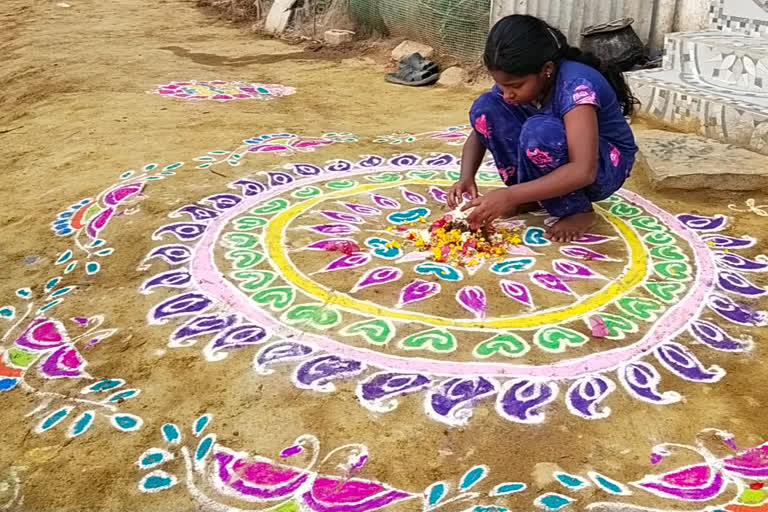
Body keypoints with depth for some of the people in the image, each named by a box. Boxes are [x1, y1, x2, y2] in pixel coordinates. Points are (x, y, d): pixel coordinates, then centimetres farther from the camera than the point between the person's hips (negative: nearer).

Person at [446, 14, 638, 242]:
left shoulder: (576, 86, -33)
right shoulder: (514, 82, -13)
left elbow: (583, 172, -42)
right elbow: (479, 131, -4)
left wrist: (510, 196, -43)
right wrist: (466, 178, -24)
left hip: (604, 166, -6)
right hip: (555, 165, 6)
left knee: (539, 130, -38)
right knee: (484, 109, -16)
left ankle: (578, 211, -13)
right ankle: (531, 195, -3)